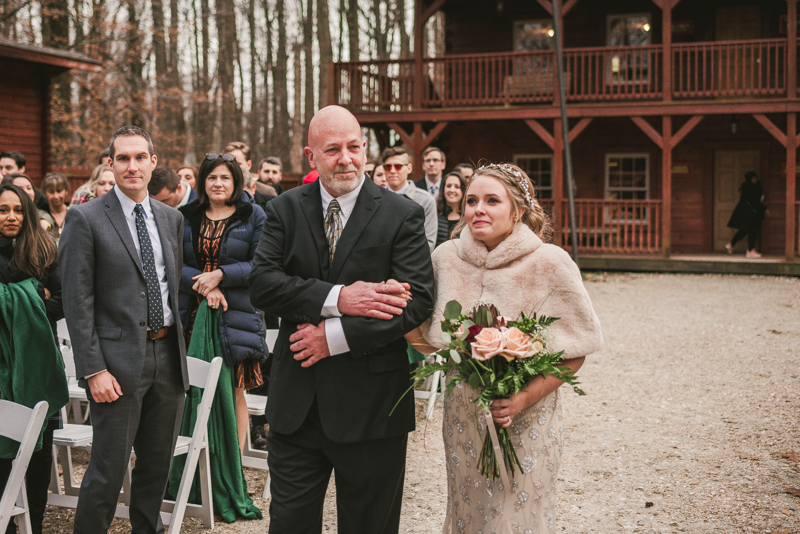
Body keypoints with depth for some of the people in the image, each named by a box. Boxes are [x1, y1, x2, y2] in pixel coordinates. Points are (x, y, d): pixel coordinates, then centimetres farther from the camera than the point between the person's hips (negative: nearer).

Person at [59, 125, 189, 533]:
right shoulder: (85, 219, -6)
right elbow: (77, 301, -10)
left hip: (168, 356, 6)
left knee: (158, 466, 15)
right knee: (108, 470, -2)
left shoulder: (171, 219, 11)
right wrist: (93, 370, -15)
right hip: (120, 359, -5)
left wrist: (179, 345, 13)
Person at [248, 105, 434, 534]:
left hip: (371, 403, -2)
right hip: (295, 401, 2)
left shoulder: (402, 215, -4)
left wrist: (336, 336, -17)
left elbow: (418, 301, -13)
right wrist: (336, 299, -20)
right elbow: (261, 285, -8)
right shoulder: (285, 210, 4)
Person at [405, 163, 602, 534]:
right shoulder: (447, 257, -2)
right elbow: (433, 340, 7)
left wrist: (526, 398, -20)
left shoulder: (549, 263, -13)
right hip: (462, 418, 3)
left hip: (525, 423, -3)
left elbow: (574, 351, -7)